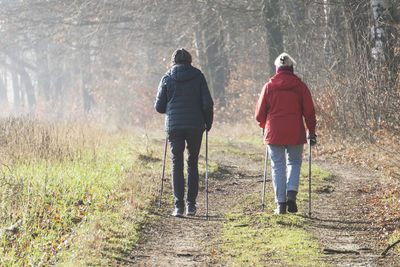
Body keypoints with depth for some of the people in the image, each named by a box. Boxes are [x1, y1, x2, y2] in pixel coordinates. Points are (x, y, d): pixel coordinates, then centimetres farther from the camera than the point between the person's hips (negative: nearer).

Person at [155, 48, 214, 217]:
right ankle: (191, 205, 10)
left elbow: (159, 107, 5)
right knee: (192, 164, 11)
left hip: (174, 127, 0)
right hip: (195, 126, 0)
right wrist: (208, 123, 12)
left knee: (177, 165, 2)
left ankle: (179, 206, -8)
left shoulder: (167, 79, 2)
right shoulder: (198, 76, 2)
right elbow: (207, 103, -3)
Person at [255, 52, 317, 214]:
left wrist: (264, 127, 25)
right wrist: (311, 132, 11)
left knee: (278, 166, 6)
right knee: (294, 162, 17)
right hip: (295, 133, 0)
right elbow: (309, 111, 2)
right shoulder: (300, 86, 0)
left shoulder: (269, 86, 1)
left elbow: (260, 113, 7)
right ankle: (291, 192, -5)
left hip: (274, 133, 0)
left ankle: (280, 203, 3)